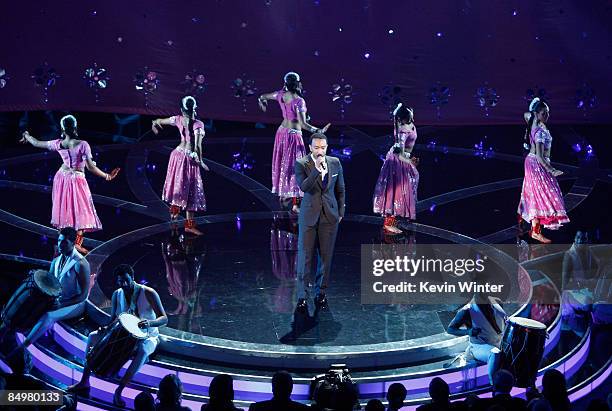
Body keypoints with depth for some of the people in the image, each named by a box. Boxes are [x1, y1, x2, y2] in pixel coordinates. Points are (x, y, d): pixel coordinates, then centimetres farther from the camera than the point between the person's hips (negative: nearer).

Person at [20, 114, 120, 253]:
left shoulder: (58, 144, -9)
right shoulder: (83, 144, -21)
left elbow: (36, 143, 6)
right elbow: (91, 167, -21)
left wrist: (27, 135, 26)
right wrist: (107, 176, -12)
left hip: (62, 177, 4)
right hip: (77, 180, -4)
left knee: (64, 210, 16)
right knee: (82, 211, 8)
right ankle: (77, 243, 2)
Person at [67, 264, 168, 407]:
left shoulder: (148, 293, -18)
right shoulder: (117, 295, -2)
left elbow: (164, 319, -20)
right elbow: (113, 319, 6)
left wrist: (149, 323, -41)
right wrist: (105, 329, -17)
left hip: (147, 336, -5)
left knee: (142, 350, -40)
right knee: (93, 337, -11)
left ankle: (118, 392, -39)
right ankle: (84, 382, -9)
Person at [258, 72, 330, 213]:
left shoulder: (281, 95, -2)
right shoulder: (299, 101, -22)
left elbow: (262, 97, 14)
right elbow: (303, 124, -28)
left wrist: (262, 103, 36)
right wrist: (318, 130, -31)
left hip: (281, 131, 7)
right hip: (293, 135, -7)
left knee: (282, 163, 21)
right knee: (293, 167, -4)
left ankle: (282, 193, 36)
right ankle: (295, 204, -4)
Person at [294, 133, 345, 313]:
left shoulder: (335, 163, 4)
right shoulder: (301, 164, -7)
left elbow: (340, 189, 13)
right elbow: (303, 187, -22)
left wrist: (340, 212, 12)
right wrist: (317, 169, -29)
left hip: (330, 215, 3)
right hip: (309, 216, -3)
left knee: (326, 256, 7)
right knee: (305, 256, -4)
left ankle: (321, 293, 19)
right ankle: (302, 297, 1)